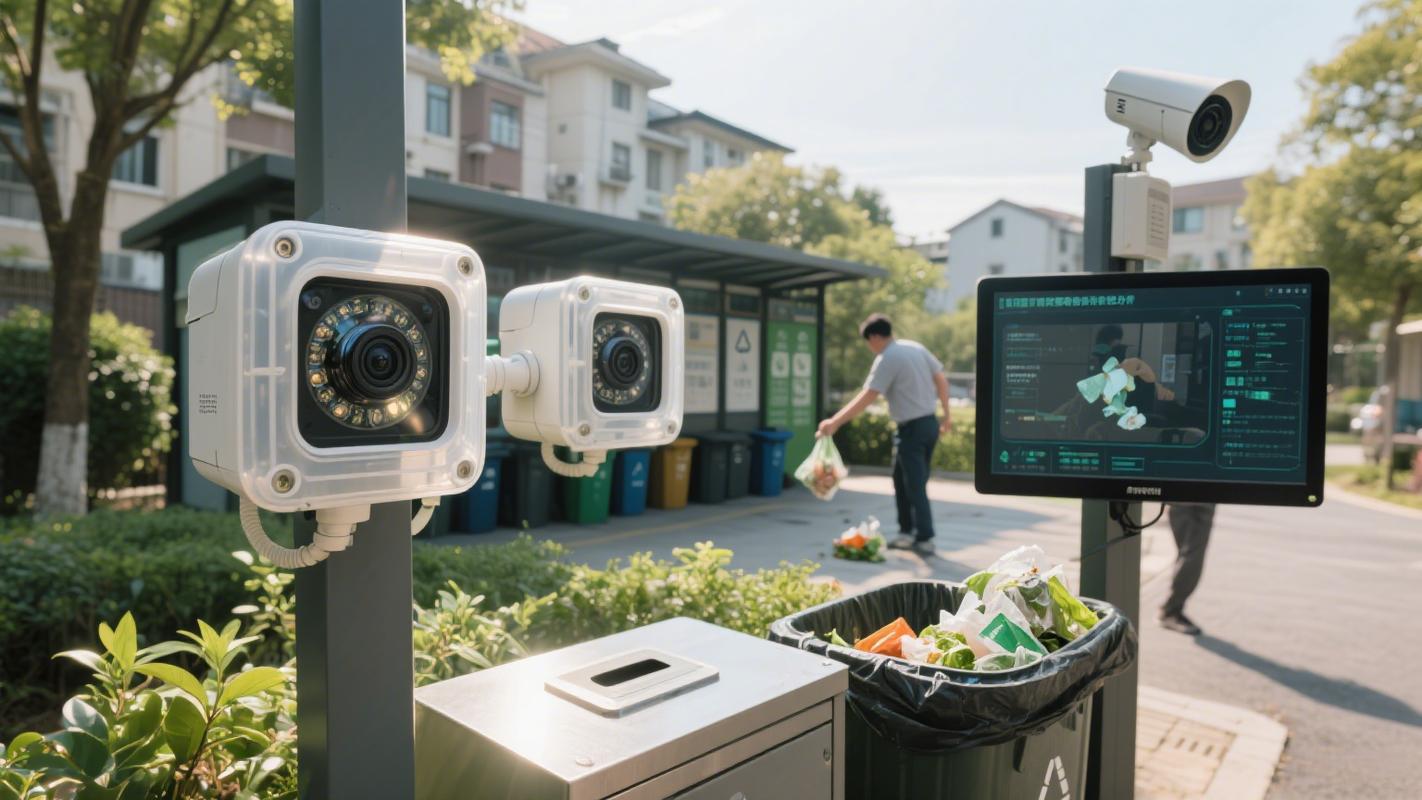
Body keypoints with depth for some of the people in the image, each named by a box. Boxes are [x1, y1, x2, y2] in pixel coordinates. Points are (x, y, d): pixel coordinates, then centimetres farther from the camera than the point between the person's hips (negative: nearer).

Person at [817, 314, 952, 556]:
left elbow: (866, 398, -23)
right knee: (902, 479, 17)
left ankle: (925, 539, 5)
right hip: (930, 423, 8)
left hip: (912, 428, -8)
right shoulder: (916, 347, 8)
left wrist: (835, 422, -25)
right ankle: (907, 532, 22)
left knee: (915, 486, 0)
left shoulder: (887, 359, -15)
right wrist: (946, 415, 19)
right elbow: (941, 380, 11)